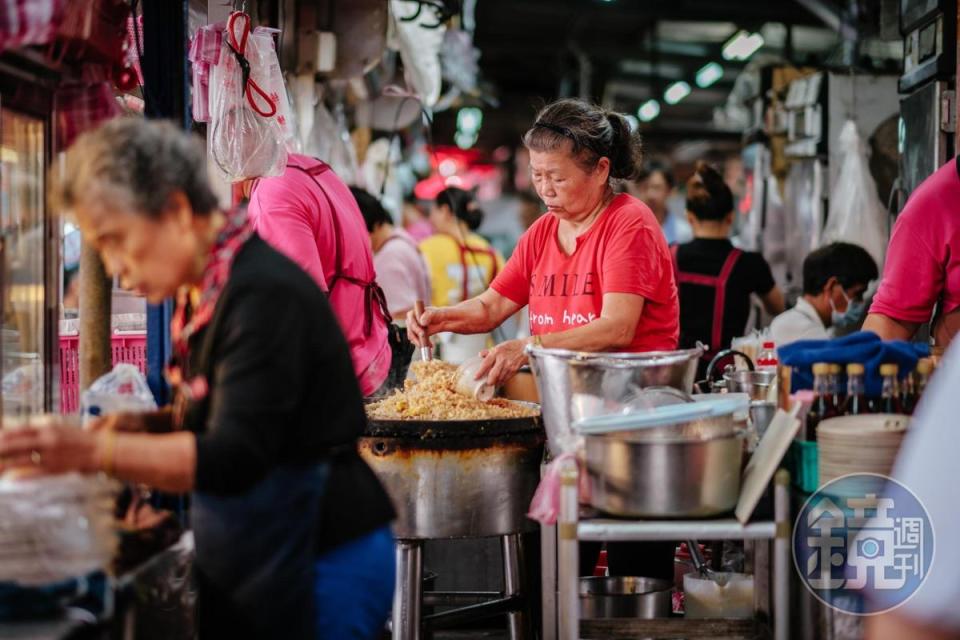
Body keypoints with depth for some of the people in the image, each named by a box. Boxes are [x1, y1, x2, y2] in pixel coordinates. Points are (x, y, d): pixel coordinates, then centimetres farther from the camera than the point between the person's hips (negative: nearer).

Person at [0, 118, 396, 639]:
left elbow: (236, 457, -27)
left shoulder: (265, 294, -21)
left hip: (323, 566, -9)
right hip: (260, 560, 9)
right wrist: (151, 426, 0)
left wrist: (93, 452, -34)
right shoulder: (207, 293, 8)